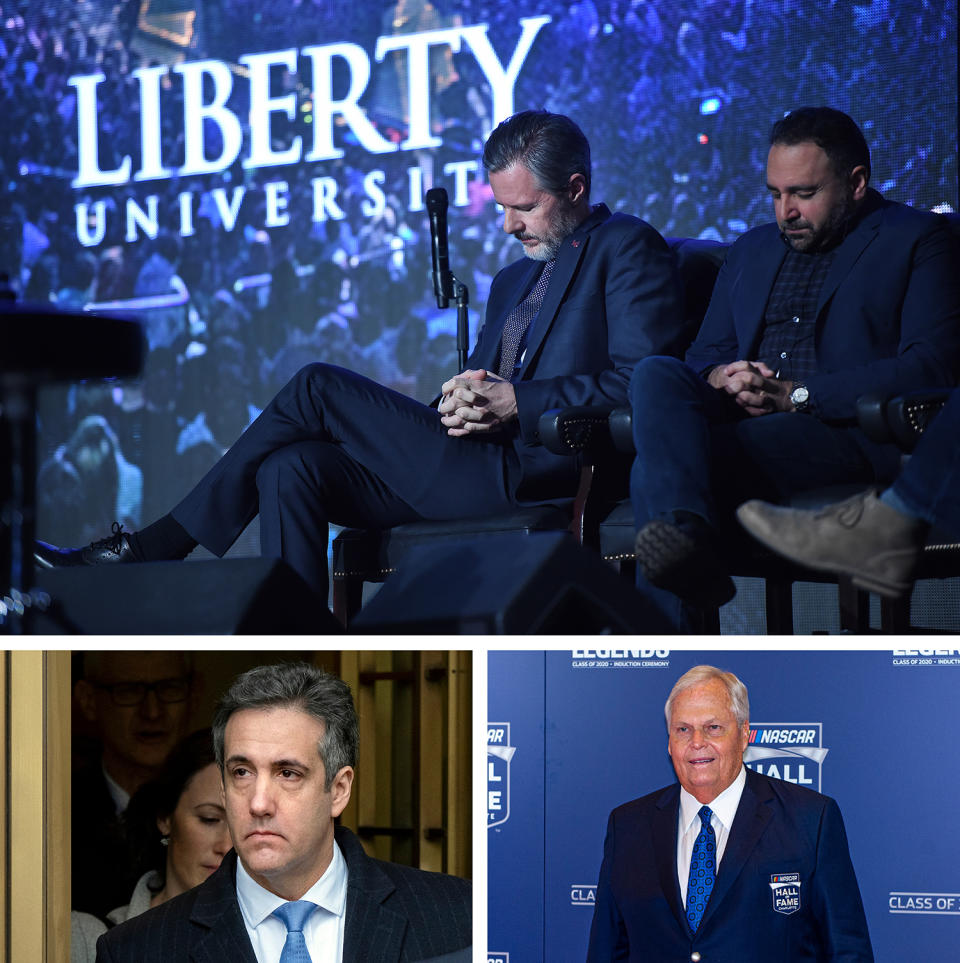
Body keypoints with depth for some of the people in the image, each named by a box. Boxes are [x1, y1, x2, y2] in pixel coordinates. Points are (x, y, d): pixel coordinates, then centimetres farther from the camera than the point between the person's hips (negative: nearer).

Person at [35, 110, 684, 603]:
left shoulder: (629, 249, 2)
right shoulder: (515, 279, 29)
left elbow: (643, 382, -12)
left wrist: (513, 403, -16)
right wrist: (462, 400, -2)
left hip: (535, 472, -9)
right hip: (479, 473, 9)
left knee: (319, 388, -12)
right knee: (290, 470, -13)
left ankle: (152, 549, -5)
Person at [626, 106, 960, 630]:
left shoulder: (916, 239, 8)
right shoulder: (752, 249, 29)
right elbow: (705, 354, 27)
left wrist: (796, 395, -13)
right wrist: (722, 378, -1)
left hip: (848, 431, -6)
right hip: (743, 421, 6)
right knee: (655, 374, -28)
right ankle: (687, 532, -50)